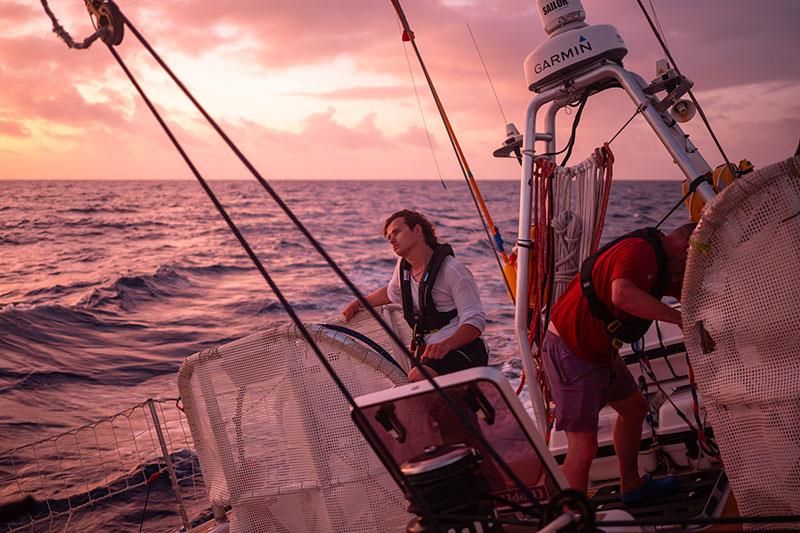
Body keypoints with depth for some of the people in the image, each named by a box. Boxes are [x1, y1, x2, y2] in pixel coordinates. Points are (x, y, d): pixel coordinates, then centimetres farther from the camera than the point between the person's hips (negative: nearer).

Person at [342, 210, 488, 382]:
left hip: (461, 348, -7)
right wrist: (357, 304, 31)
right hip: (428, 352, 7)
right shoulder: (403, 265, 12)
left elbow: (476, 320, -17)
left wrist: (445, 345, -33)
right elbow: (392, 292, 35)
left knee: (416, 379, -33)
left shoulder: (452, 270, -12)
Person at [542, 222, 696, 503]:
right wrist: (678, 317, -39)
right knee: (584, 445, -13)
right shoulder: (638, 251, -23)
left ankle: (631, 485, 43)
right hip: (570, 352, -11)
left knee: (634, 408, 25)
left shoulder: (657, 258, 10)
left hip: (599, 350, 11)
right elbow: (623, 294, -44)